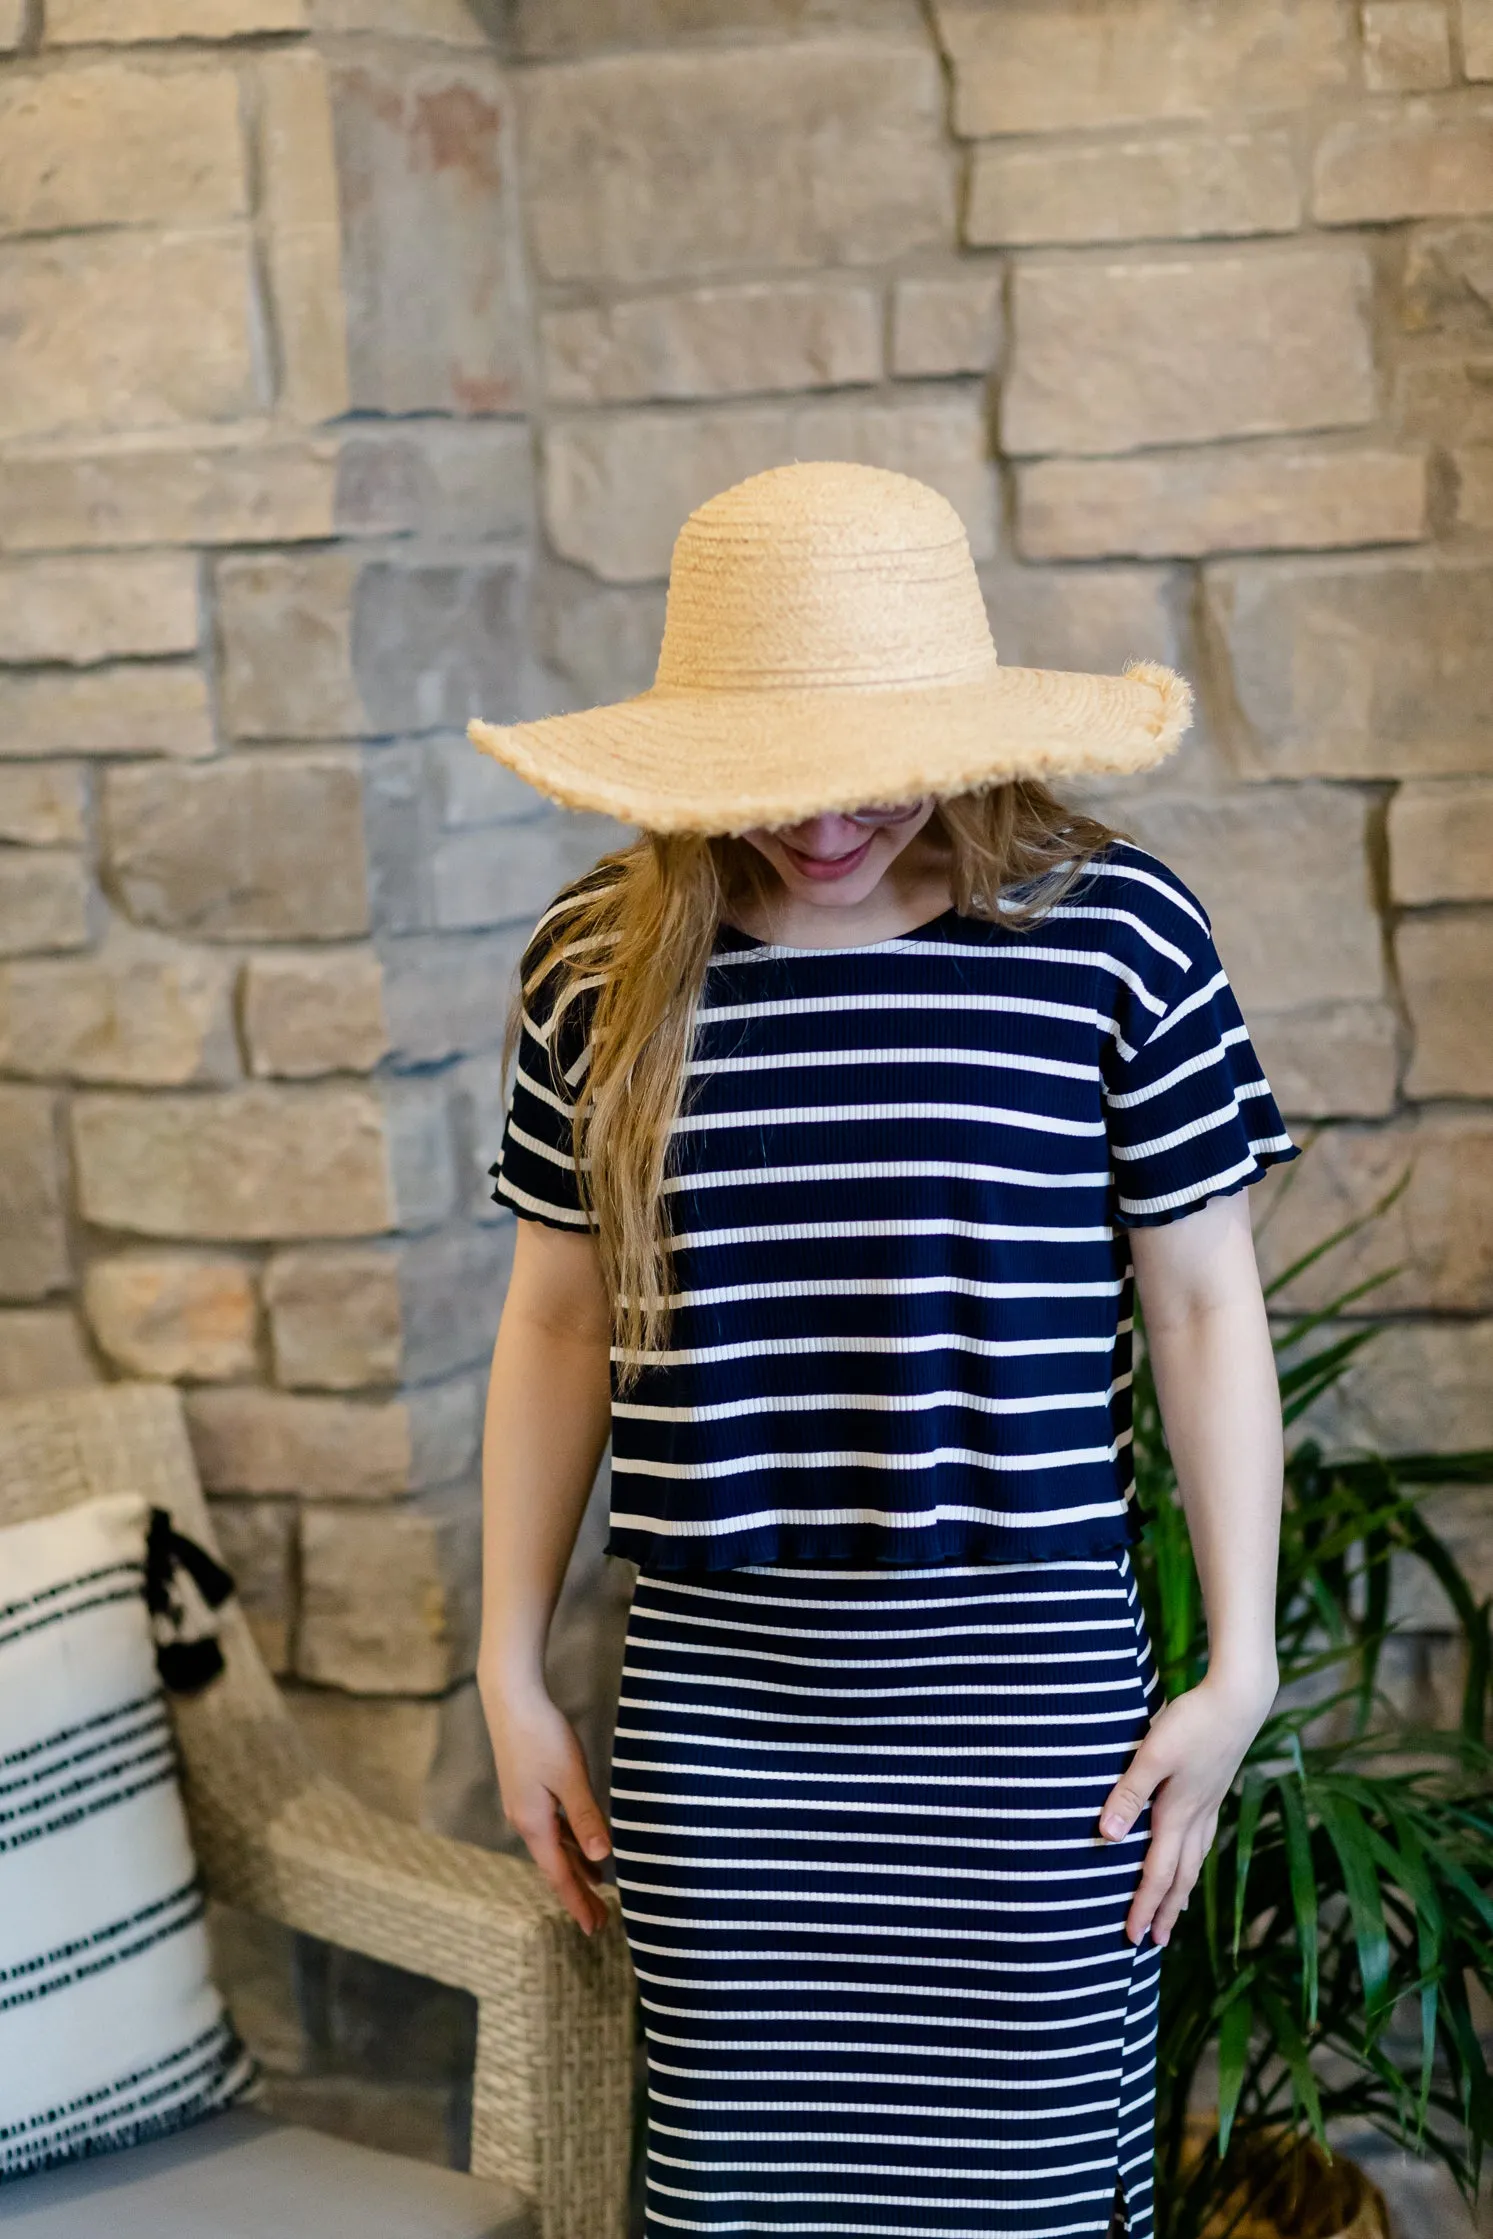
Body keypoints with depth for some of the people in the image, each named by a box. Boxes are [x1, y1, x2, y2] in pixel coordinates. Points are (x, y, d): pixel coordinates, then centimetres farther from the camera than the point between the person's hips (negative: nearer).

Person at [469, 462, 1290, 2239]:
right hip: (710, 1692, 2)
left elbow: (1202, 1308, 2)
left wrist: (1238, 1671, 0)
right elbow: (556, 1325, 10)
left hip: (1020, 1691, -2)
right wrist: (510, 1672, 11)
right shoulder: (602, 962, 2)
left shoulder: (1116, 938, -4)